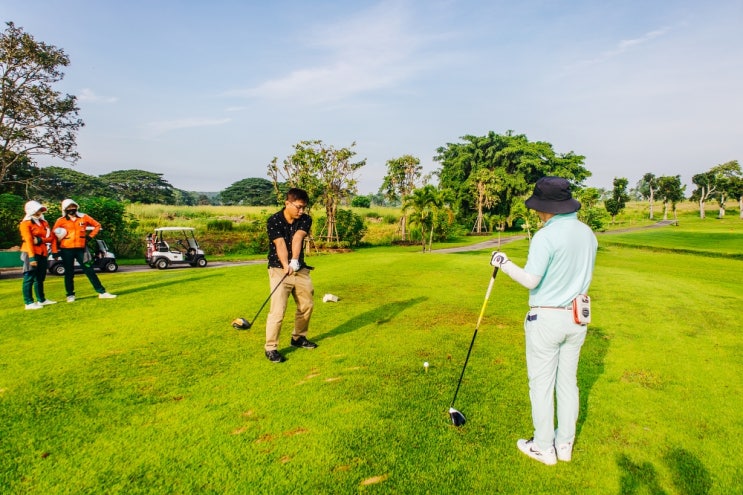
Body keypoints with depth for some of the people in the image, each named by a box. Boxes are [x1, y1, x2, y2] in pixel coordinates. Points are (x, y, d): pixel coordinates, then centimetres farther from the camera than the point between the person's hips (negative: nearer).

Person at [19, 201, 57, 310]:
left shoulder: (44, 222, 15)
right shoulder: (26, 223, -6)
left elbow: (51, 237, 8)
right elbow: (28, 240, -14)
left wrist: (40, 240, -13)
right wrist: (31, 257, -21)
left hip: (42, 253, 7)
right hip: (31, 253, -7)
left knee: (40, 277, 14)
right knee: (29, 277, -6)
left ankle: (41, 300, 23)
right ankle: (29, 303, -5)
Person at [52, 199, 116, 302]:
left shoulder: (84, 217, 3)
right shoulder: (61, 221, 0)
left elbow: (97, 225, 14)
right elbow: (54, 236, 4)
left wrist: (90, 236, 3)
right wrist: (54, 251, 0)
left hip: (81, 249, 1)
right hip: (67, 250, -1)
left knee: (89, 270, 1)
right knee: (69, 273, 8)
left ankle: (102, 292, 1)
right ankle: (70, 295, 20)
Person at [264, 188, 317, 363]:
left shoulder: (305, 220, -6)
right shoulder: (274, 221, -15)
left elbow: (297, 239, -23)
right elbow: (280, 245, -27)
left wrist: (294, 261, -39)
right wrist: (286, 266, -43)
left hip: (300, 269, 5)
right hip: (279, 269, -5)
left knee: (307, 305, 13)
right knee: (278, 309, -13)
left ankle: (298, 337, 33)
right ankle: (270, 348, 0)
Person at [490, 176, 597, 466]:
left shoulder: (546, 236, -20)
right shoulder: (588, 233, 4)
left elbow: (530, 280, -21)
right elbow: (585, 275, 13)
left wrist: (504, 263, -8)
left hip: (546, 319, -7)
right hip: (577, 317, 8)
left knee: (541, 384, 6)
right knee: (568, 381, 17)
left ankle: (544, 447, 19)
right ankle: (565, 444, 29)